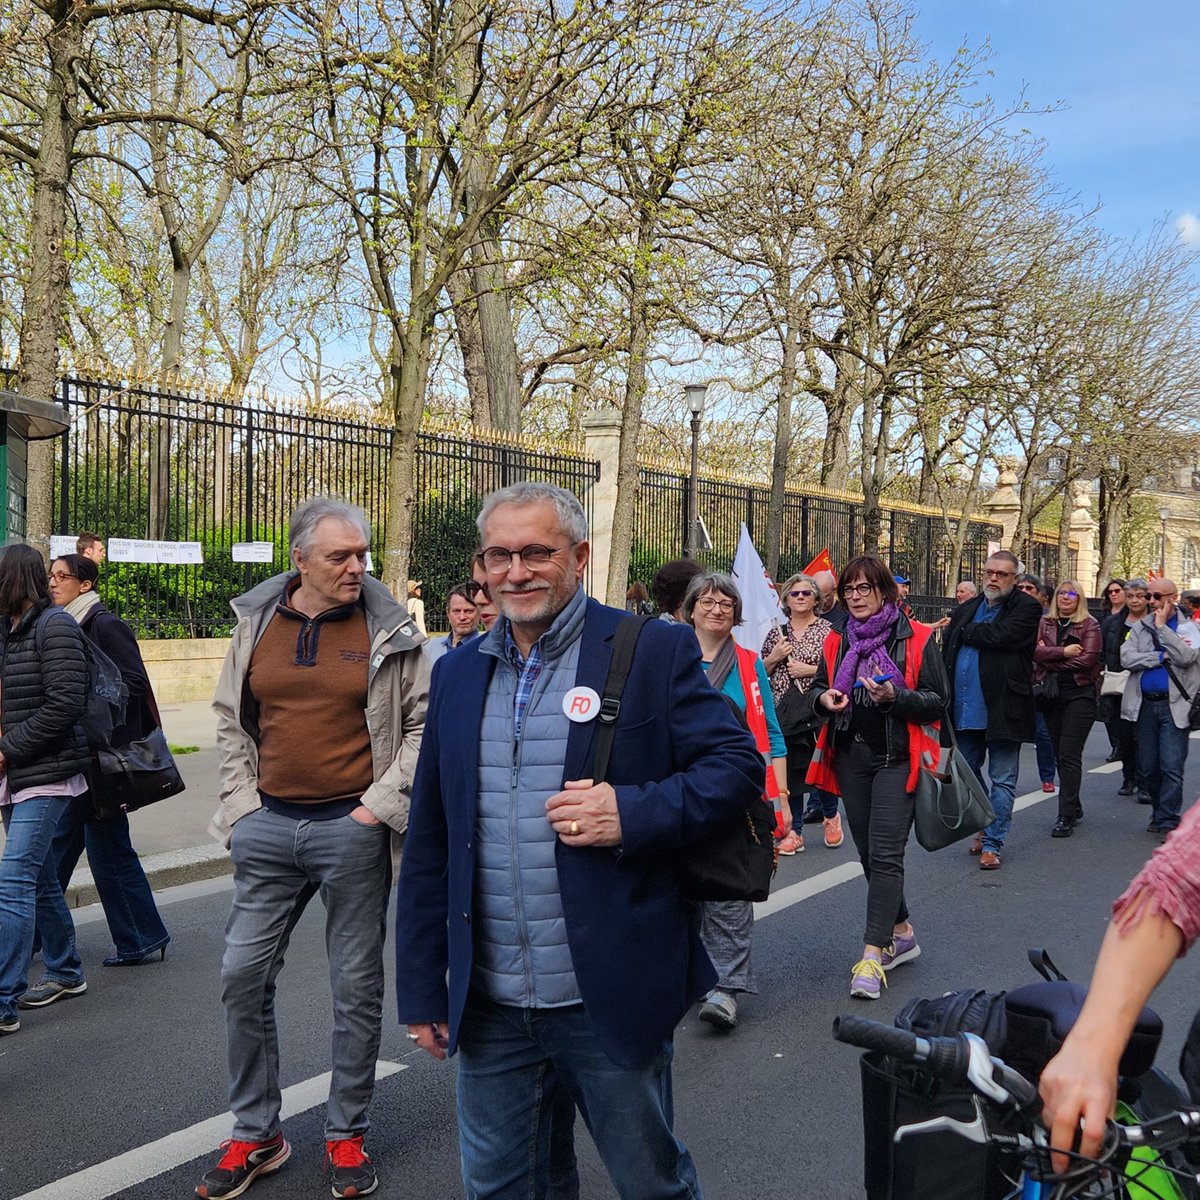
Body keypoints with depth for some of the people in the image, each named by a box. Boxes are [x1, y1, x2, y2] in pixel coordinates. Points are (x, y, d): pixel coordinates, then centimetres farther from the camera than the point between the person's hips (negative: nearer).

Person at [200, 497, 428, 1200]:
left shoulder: (390, 631, -4)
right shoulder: (256, 625, 5)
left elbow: (425, 723, -3)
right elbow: (231, 721, 13)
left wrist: (383, 803, -9)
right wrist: (242, 805, 5)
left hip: (353, 830, -3)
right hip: (269, 827, 3)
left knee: (357, 987, 7)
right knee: (244, 976, 7)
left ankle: (347, 1134, 25)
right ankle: (256, 1135, 25)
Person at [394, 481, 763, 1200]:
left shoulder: (654, 650, -7)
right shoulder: (459, 673, 6)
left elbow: (739, 765, -7)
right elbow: (429, 846, 10)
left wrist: (634, 812, -23)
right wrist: (422, 991, 10)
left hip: (613, 1004, -4)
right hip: (489, 1008, 4)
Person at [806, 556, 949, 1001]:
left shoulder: (916, 638, -4)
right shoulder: (838, 641, 10)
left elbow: (938, 700, -5)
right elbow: (819, 686, 21)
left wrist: (895, 697, -22)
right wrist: (824, 696, -4)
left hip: (896, 759, -5)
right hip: (851, 758, 6)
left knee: (885, 855, -11)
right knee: (868, 854, 12)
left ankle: (872, 955, -10)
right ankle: (901, 933, 29)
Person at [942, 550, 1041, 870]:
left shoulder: (1026, 608, -5)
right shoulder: (965, 610, 13)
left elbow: (1002, 635, -23)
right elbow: (945, 654, 8)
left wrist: (965, 633, -7)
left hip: (1002, 709, -6)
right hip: (965, 710, 6)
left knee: (1002, 781, 1)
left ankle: (992, 843, 7)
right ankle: (983, 828, 34)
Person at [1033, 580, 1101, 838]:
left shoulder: (1090, 624, 1)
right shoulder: (1045, 623, 11)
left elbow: (1088, 659, -12)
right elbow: (1035, 650, -5)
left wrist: (1049, 657, -9)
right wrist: (1063, 652, -17)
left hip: (1079, 694, -4)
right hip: (1051, 694, 4)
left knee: (1069, 755, -10)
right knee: (1060, 755, 10)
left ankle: (1066, 817, -9)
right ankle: (1074, 808, 25)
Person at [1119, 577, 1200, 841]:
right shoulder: (1140, 626, 10)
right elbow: (1126, 658, -3)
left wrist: (1162, 626, -13)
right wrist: (1162, 656, -11)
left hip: (1174, 706, -4)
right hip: (1145, 704, 4)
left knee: (1172, 767, -8)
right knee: (1147, 768, 9)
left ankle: (1168, 822, -1)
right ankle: (1161, 811, 26)